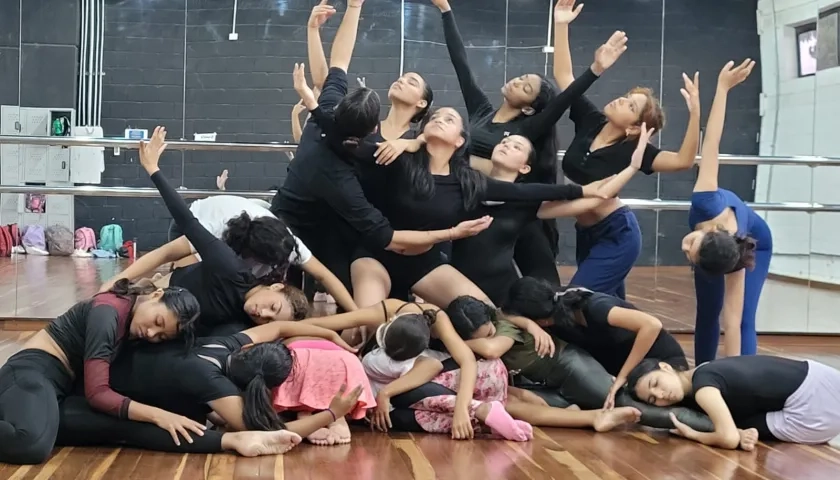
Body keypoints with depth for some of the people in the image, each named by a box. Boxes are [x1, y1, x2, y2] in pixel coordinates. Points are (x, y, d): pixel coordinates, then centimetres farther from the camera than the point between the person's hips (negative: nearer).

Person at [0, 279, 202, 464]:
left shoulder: (134, 326, 7)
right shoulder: (108, 311, -19)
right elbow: (97, 392, -22)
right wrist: (157, 415, -27)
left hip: (62, 384, 13)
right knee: (33, 444, -39)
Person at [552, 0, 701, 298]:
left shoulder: (631, 149, -16)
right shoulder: (590, 122, -3)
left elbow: (683, 161, -27)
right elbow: (564, 76, 1)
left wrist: (694, 111, -38)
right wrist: (561, 26, -6)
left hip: (616, 237, -6)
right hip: (587, 235, 7)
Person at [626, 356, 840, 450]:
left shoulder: (702, 385, -15)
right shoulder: (705, 374, 11)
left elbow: (729, 438, -23)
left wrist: (692, 435, -7)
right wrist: (744, 432, -11)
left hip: (814, 407, -8)